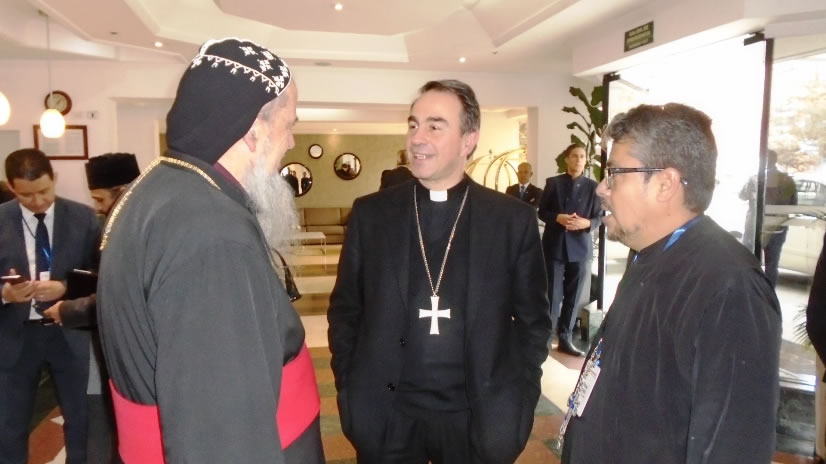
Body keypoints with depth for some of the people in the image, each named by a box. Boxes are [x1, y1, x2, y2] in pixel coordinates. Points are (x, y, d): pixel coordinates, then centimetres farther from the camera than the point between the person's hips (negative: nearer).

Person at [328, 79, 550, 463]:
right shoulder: (370, 214, -3)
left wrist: (519, 398, -1)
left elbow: (533, 318, 3)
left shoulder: (514, 219, -5)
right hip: (387, 417, 1)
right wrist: (350, 391, 0)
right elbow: (345, 311, 4)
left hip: (477, 417, 0)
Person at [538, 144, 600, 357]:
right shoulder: (553, 183, 3)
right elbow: (542, 212, 3)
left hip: (580, 247, 1)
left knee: (573, 297, 6)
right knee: (552, 296, 0)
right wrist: (558, 218, -16)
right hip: (554, 246, -1)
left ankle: (565, 339, 16)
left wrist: (586, 223, -17)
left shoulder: (592, 186, 4)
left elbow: (598, 218, 4)